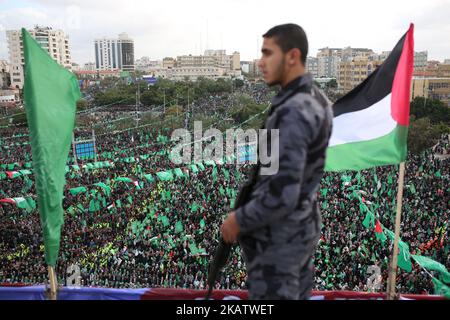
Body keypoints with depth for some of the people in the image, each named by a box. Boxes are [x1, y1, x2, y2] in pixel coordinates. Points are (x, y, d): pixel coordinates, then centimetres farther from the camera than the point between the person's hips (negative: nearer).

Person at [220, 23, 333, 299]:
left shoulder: (293, 113, -28)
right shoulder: (318, 100, 4)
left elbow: (282, 194, -31)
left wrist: (239, 220, -16)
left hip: (280, 235, -9)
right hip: (305, 225, 10)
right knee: (298, 295, 23)